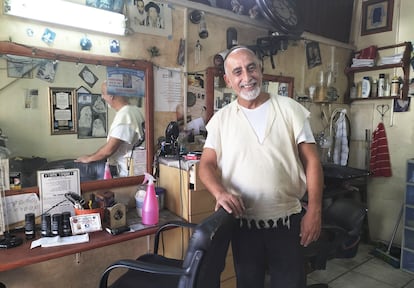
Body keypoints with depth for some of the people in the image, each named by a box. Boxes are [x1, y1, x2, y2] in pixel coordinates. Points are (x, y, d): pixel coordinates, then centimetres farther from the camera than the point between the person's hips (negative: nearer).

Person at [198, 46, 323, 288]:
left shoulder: (289, 108, -3)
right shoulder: (221, 119, 0)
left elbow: (311, 161, -3)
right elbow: (207, 164, -4)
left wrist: (314, 210, -10)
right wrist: (220, 192, -24)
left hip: (287, 220, -1)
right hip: (243, 222, 1)